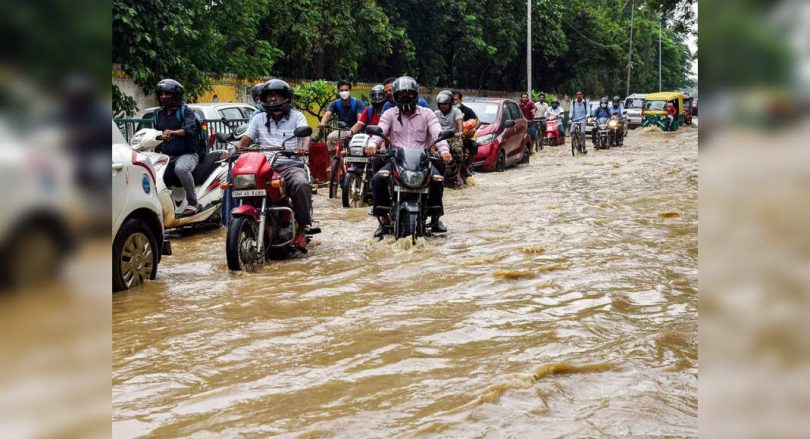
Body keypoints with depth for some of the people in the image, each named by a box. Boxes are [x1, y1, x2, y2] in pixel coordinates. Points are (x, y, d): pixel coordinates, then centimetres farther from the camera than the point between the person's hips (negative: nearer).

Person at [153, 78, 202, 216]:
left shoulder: (185, 111, 0)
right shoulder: (158, 114, 19)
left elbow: (191, 129, -19)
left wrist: (173, 132, -36)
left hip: (186, 154, -6)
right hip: (165, 155, 6)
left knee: (181, 168, -39)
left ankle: (193, 203, -24)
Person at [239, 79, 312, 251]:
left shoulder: (296, 116, 12)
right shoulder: (259, 119, 20)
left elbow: (305, 134, -5)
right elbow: (246, 140, 12)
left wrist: (304, 147, -29)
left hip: (291, 164, -2)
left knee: (301, 184, -35)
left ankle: (301, 230, -24)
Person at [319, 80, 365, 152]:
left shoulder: (357, 102, -7)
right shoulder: (336, 103, 0)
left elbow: (360, 117, -20)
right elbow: (327, 114, -16)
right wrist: (323, 123, -39)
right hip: (341, 130, 2)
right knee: (330, 137, -24)